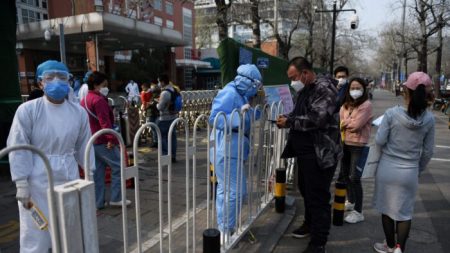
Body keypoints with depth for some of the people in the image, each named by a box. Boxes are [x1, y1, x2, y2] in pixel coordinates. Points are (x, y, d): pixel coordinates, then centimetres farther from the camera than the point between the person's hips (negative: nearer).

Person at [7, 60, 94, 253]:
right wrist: (22, 184, -10)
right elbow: (18, 150, -7)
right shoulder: (27, 110, -9)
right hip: (37, 183, -3)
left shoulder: (79, 112, 1)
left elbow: (83, 147, 8)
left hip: (69, 181, 4)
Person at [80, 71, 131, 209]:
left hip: (90, 142, 10)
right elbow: (105, 122, -23)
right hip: (103, 142, -9)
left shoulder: (83, 100, 16)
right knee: (118, 167, -1)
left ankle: (98, 202, 18)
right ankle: (116, 198, 2)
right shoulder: (99, 100, -14)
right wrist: (111, 138, -27)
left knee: (97, 171, 13)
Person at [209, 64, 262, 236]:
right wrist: (239, 114, -28)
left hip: (230, 150, 10)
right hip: (226, 150, -10)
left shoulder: (239, 94, 14)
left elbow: (244, 121, 18)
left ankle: (224, 227, 31)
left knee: (225, 189, 17)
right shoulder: (229, 93, -16)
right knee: (235, 190, -4)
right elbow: (215, 118, -24)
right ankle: (227, 230, 11)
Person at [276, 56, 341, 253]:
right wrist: (287, 119, 1)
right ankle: (310, 224, 42)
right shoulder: (304, 90, 13)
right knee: (306, 190, 21)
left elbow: (317, 119, -26)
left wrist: (289, 122, -17)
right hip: (304, 151, 9)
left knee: (318, 197, -2)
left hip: (320, 154, -9)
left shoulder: (324, 88, -15)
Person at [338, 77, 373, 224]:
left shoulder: (366, 105, -11)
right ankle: (351, 202, 38)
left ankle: (358, 212, 5)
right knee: (343, 175, 17)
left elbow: (356, 125, -17)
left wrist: (345, 123, -2)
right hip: (345, 143, 8)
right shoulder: (346, 104, 10)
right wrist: (350, 123, -11)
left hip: (358, 145, -7)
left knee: (354, 177, -6)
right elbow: (340, 121, 7)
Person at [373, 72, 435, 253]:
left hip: (387, 169, -1)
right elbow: (428, 151, 2)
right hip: (410, 172, 1)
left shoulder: (391, 113, -14)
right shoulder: (429, 119, -5)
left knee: (387, 209, 16)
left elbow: (379, 141, -12)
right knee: (405, 213, 15)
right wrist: (419, 170, 16)